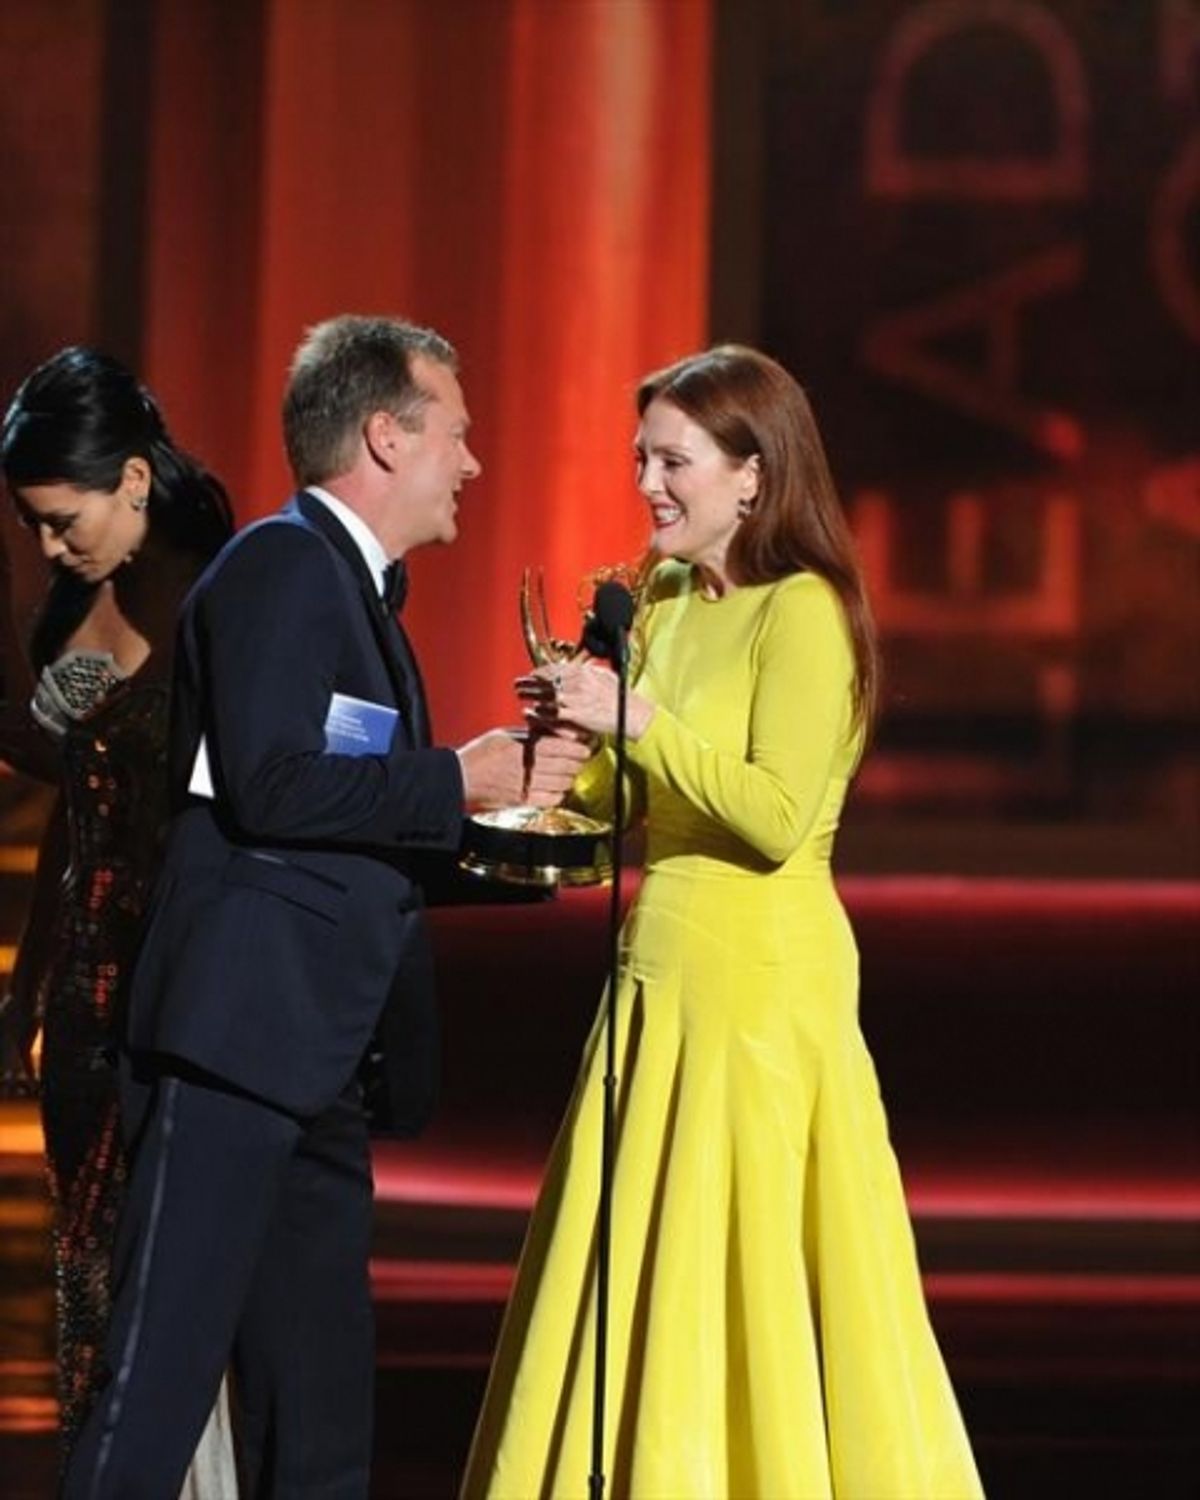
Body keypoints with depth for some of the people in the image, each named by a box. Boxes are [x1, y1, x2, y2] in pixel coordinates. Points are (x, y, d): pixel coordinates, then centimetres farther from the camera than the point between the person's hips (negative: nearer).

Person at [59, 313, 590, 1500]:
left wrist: (500, 820, 13)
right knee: (161, 1376, -11)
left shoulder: (355, 587, 22)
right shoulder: (280, 565, -8)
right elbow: (272, 784, -20)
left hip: (317, 1062, 10)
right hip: (238, 1036, -10)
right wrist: (458, 783, -13)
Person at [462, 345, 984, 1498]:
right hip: (664, 968, 8)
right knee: (631, 1272, 9)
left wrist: (638, 720, -22)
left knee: (726, 1276, -4)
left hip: (761, 976, -8)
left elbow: (775, 819, -20)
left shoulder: (802, 612, -12)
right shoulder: (662, 598, 12)